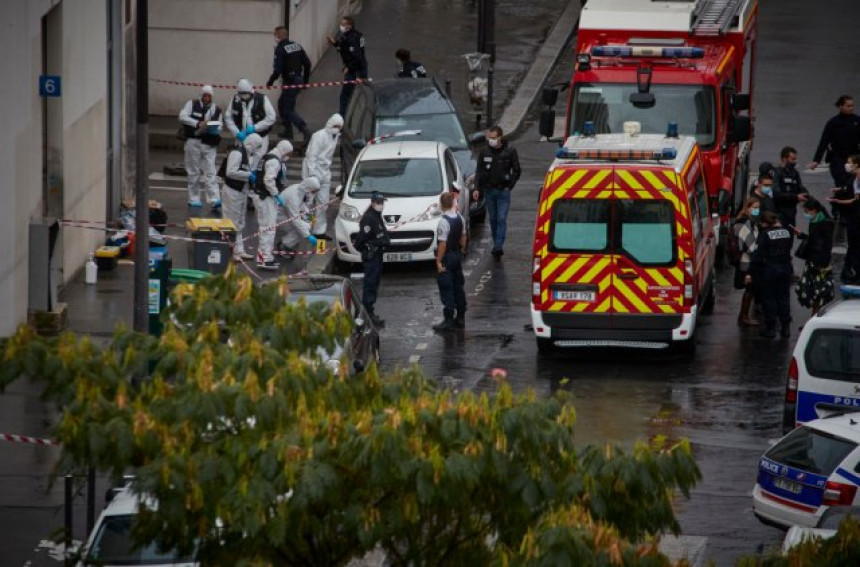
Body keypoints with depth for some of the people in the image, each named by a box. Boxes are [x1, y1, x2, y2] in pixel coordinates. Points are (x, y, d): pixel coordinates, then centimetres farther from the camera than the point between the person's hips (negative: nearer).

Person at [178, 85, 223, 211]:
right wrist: (198, 123, -19)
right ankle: (194, 199, 14)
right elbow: (182, 116, -10)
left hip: (209, 143, 1)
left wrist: (215, 129, -9)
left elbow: (219, 127, 15)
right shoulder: (192, 104, 2)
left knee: (210, 172, -7)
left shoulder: (216, 109, 12)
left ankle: (214, 200, -13)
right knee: (194, 172, 5)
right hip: (193, 142, -1)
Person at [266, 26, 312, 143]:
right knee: (282, 103, 23)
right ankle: (288, 130, 26)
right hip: (299, 79, 9)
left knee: (288, 109, -5)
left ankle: (304, 130, -19)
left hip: (289, 82, -9)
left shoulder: (280, 49, -15)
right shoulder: (297, 46, 10)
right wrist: (305, 80, 22)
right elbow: (307, 63, 13)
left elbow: (277, 69, -20)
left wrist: (270, 82, -6)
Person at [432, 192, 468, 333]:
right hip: (458, 255, 8)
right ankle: (460, 317, 23)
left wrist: (439, 261, -18)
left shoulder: (444, 221, -22)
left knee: (446, 290, -4)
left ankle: (448, 320, -4)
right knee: (458, 286, 16)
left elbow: (442, 243, -23)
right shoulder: (460, 218, 2)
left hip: (447, 258, -8)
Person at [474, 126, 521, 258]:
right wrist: (477, 188, -3)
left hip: (503, 191, -3)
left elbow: (516, 171, 4)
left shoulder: (510, 152, -5)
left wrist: (509, 186, -3)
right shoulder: (484, 153, 2)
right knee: (493, 219, 10)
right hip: (489, 191, 3)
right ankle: (497, 245, 20)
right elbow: (479, 172, 7)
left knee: (501, 219, -10)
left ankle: (499, 246, -15)